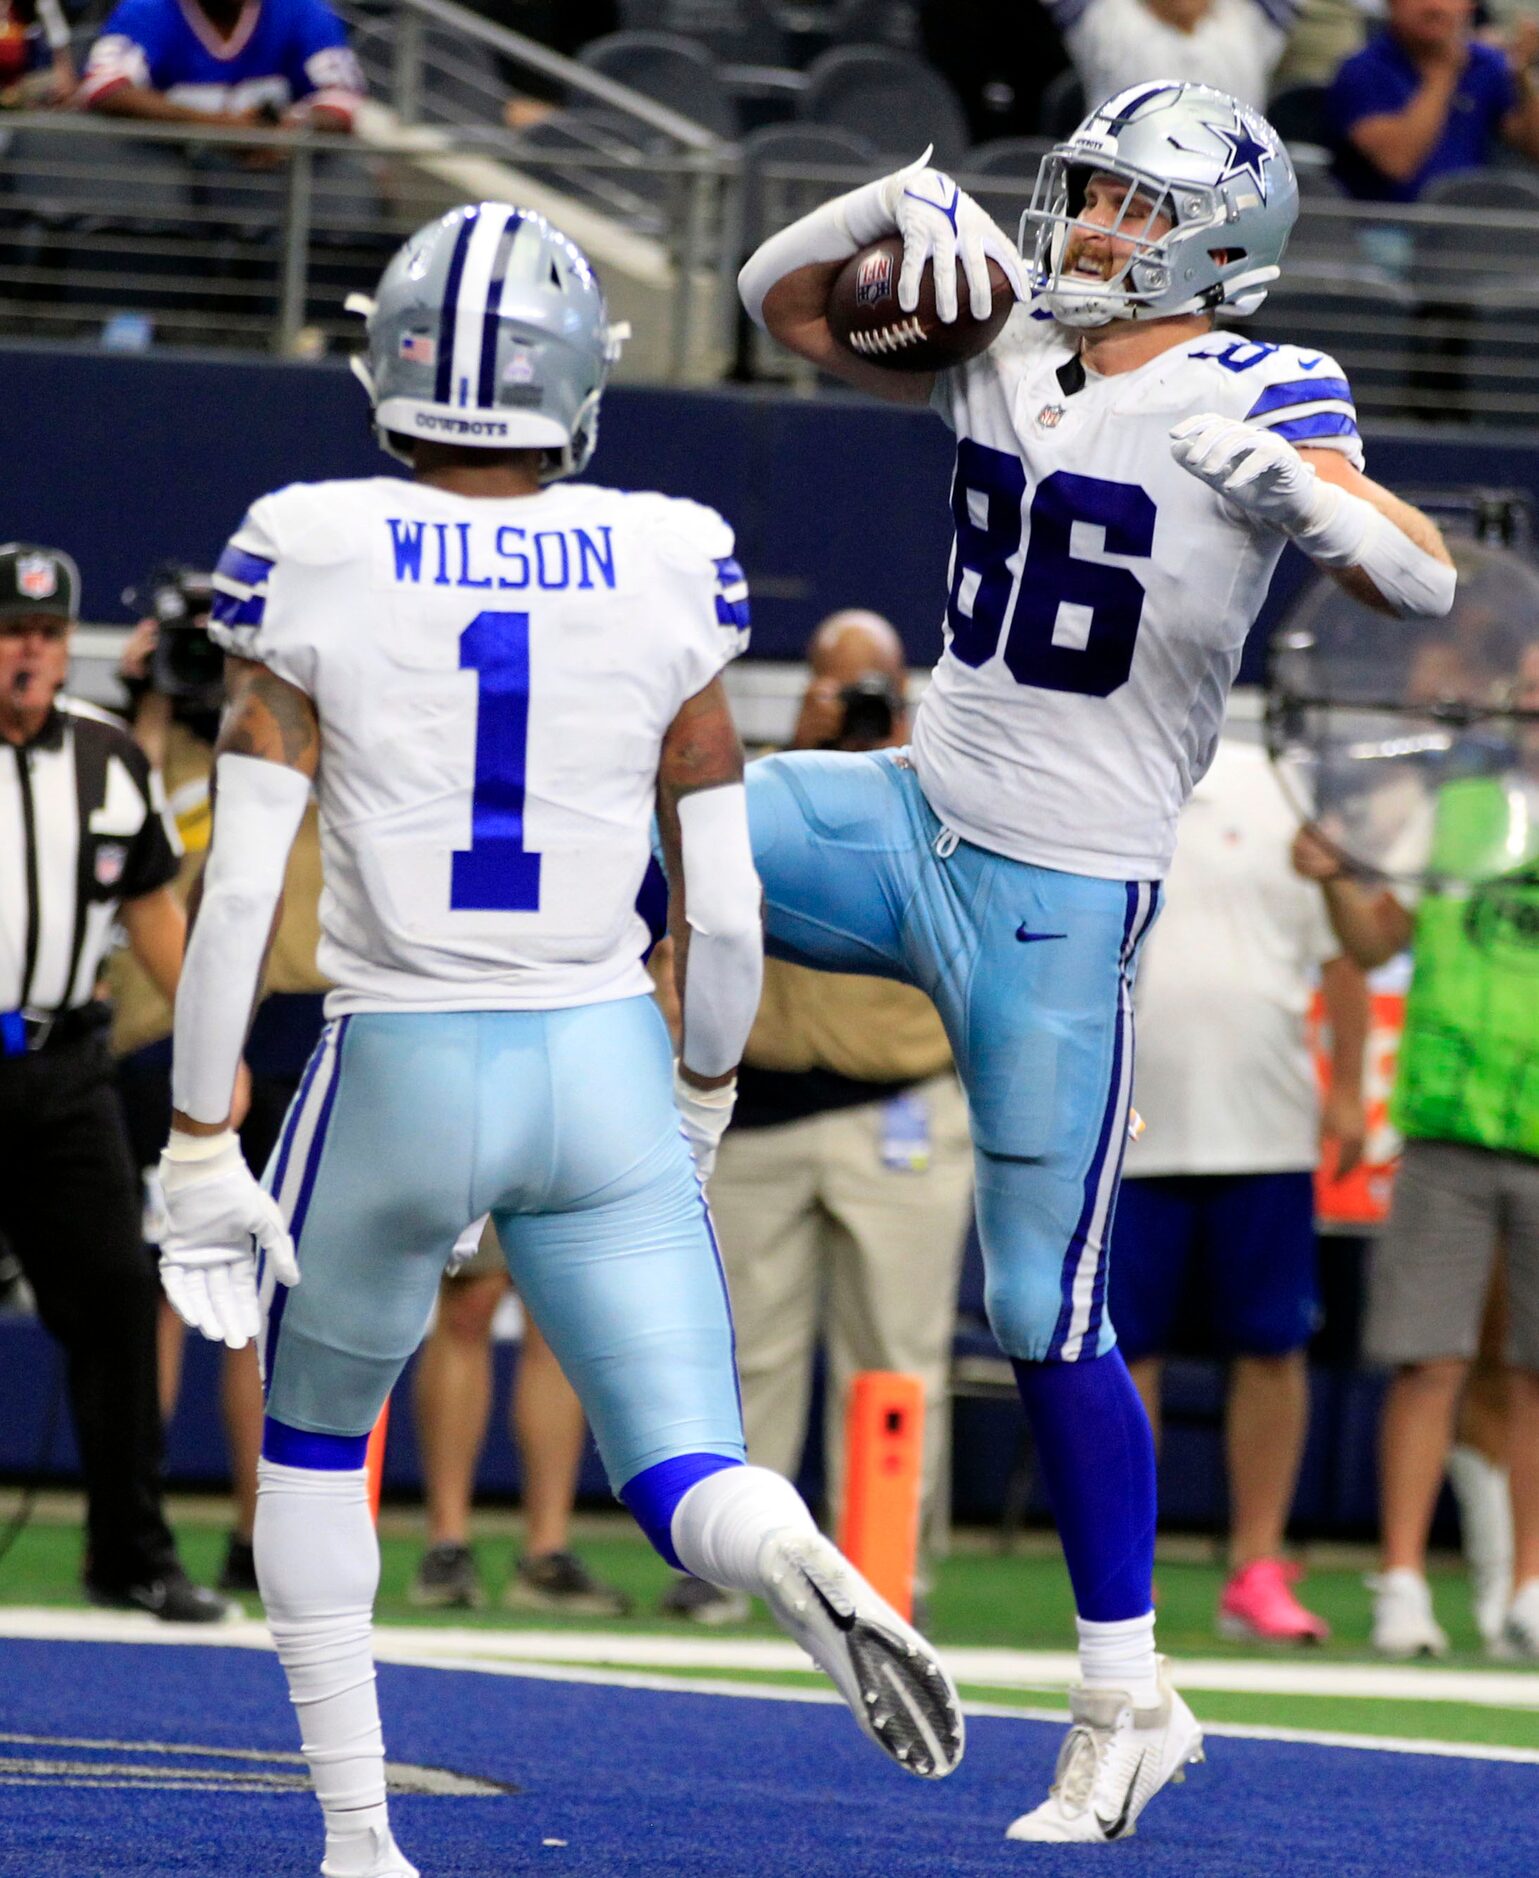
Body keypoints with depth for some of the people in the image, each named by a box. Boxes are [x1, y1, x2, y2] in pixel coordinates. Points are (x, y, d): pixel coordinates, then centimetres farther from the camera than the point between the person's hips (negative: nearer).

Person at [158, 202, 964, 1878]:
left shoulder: (316, 566, -7)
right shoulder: (664, 572, -1)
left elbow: (239, 888, -9)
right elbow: (722, 914, 2)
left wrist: (200, 1143, -3)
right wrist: (704, 1095, 19)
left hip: (396, 1076, -1)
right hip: (603, 1071, 1)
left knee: (311, 1444, 23)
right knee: (685, 1477, 1)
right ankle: (809, 1566, -35)